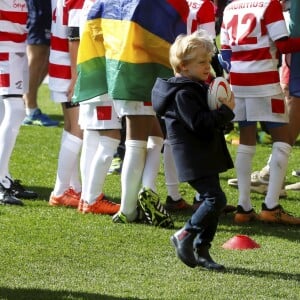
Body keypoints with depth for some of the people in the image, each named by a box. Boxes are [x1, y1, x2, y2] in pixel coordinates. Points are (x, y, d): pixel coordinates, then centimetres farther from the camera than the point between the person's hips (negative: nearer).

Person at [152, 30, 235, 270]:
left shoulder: (199, 88, 16)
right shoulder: (183, 94, -16)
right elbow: (199, 124, -24)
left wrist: (223, 108, 6)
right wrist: (226, 111, -18)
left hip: (207, 157, 10)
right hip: (194, 159, -10)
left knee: (212, 201, 10)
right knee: (215, 199, -17)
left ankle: (201, 250, 16)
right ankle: (184, 236, -5)